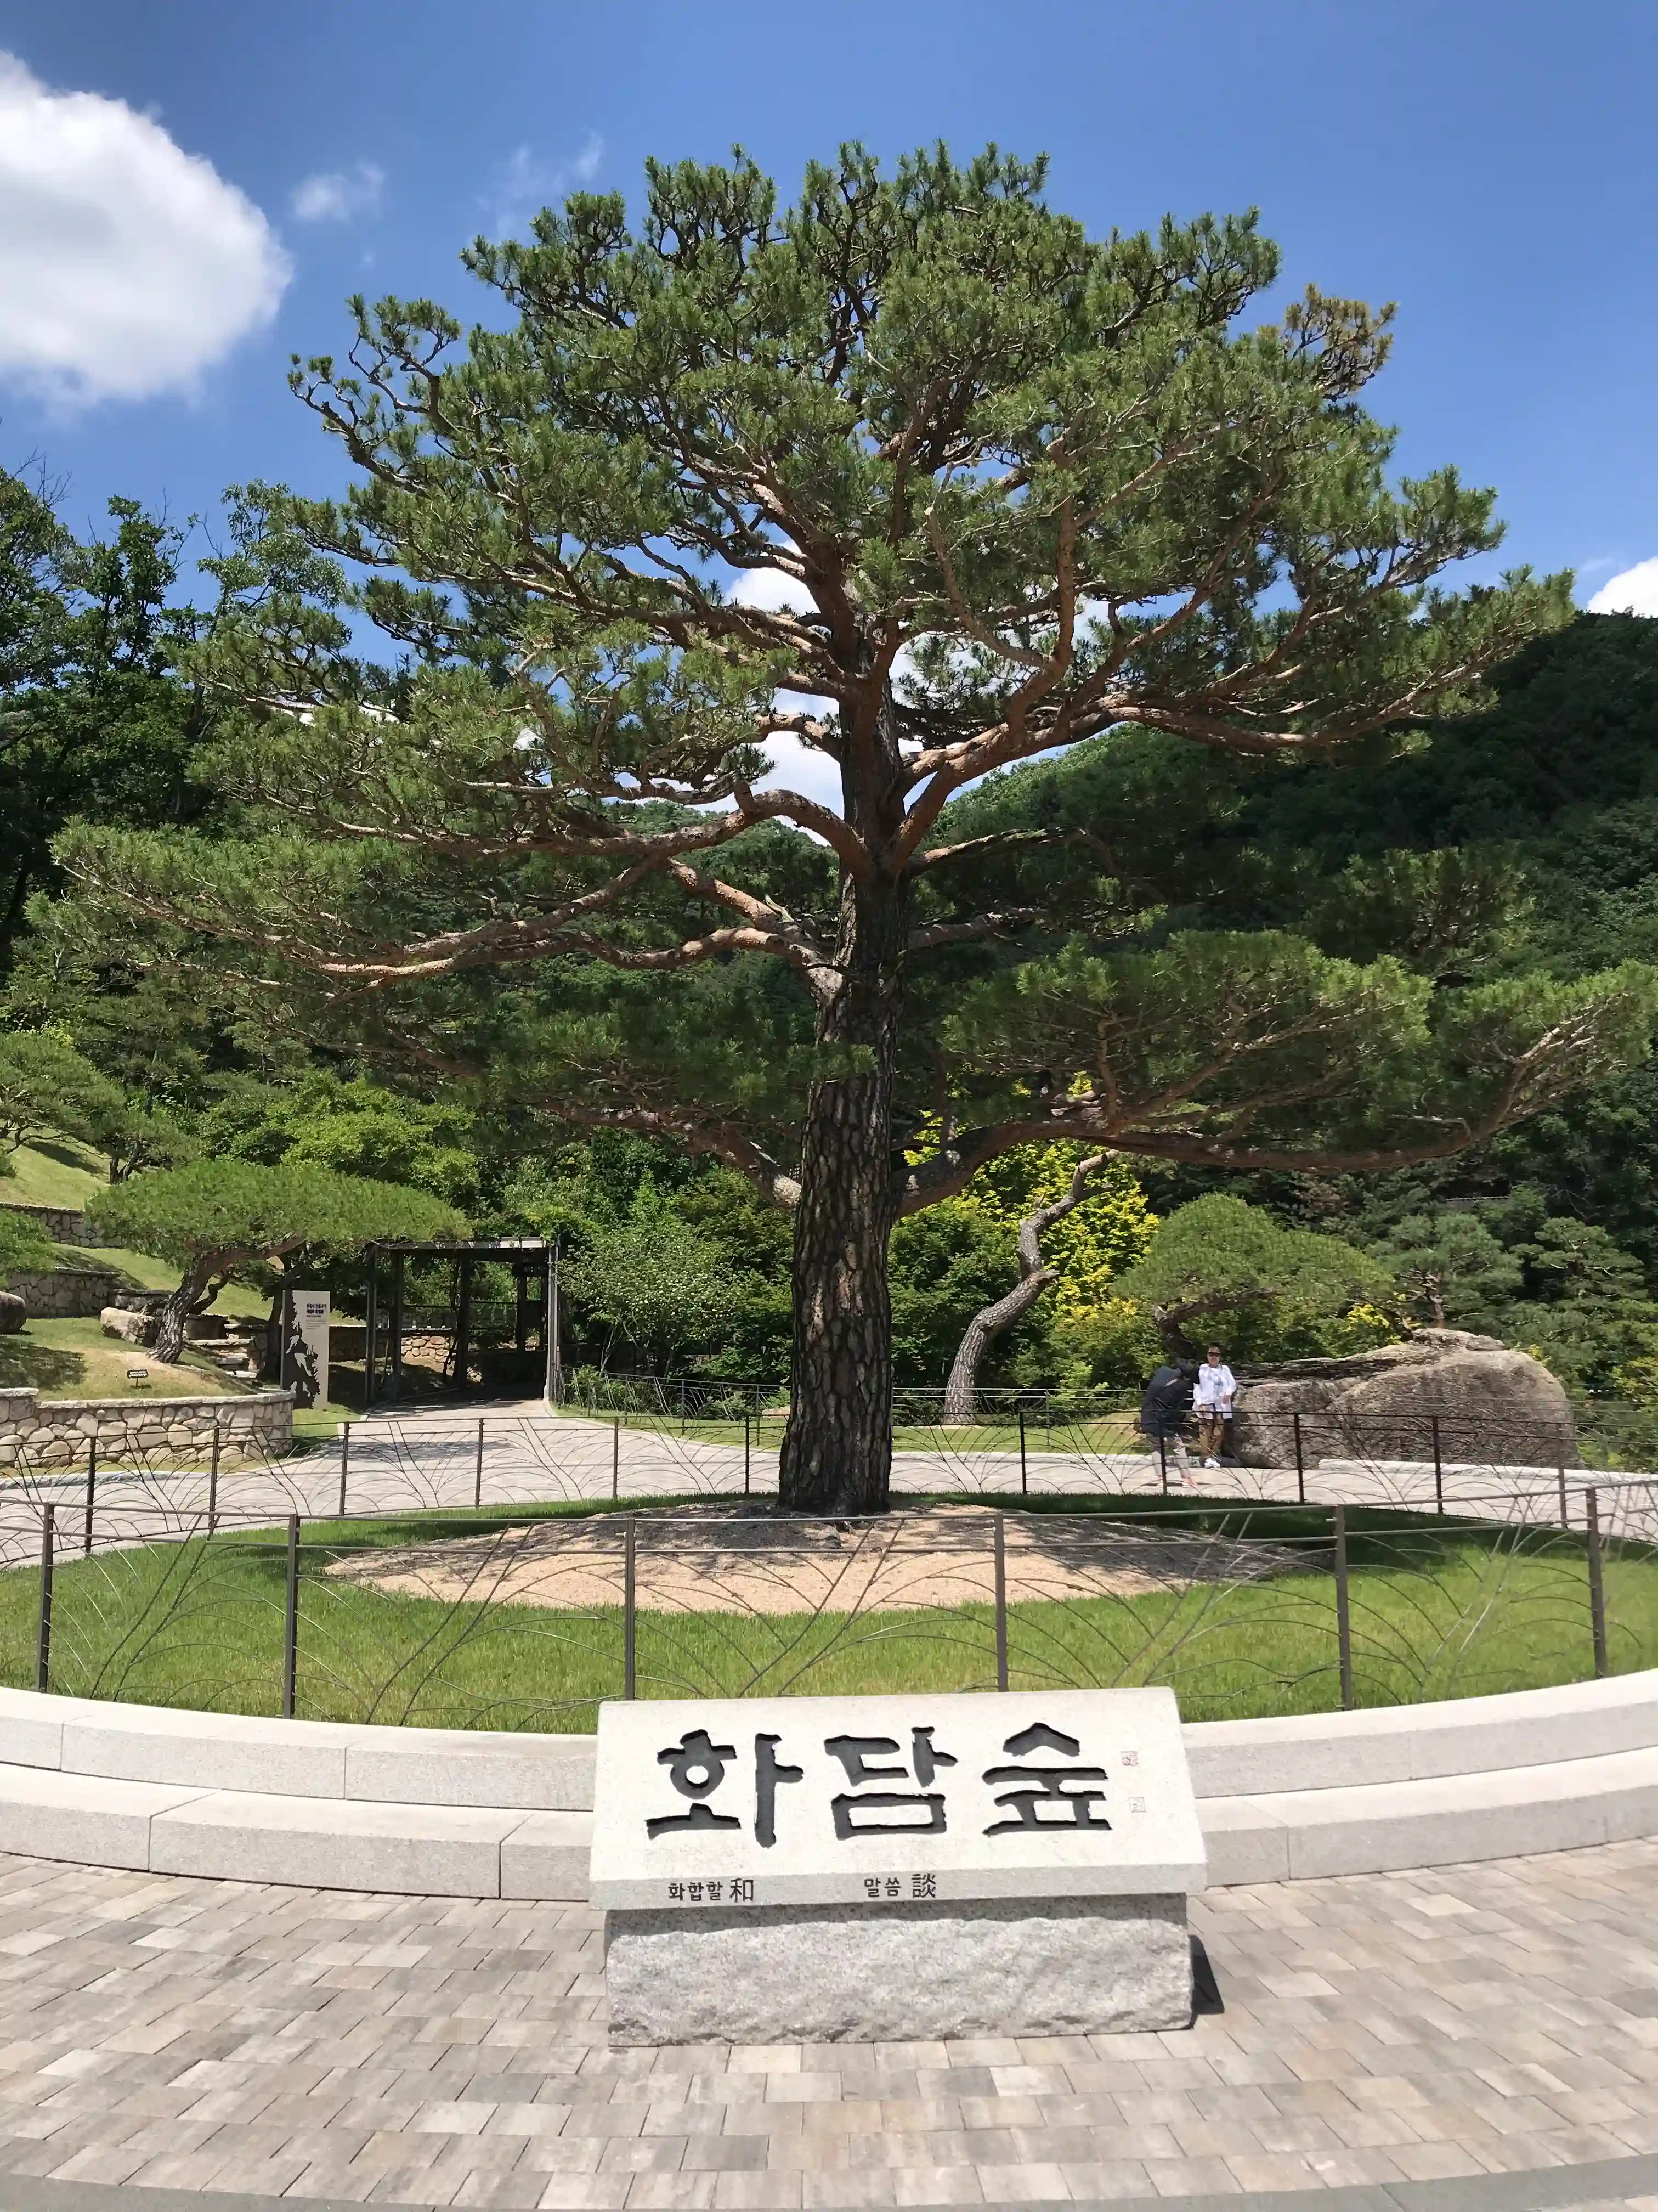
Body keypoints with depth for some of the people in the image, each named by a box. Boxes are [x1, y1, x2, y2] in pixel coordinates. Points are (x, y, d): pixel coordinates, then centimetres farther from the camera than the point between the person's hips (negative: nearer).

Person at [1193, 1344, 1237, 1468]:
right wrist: (1200, 1403, -11)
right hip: (1205, 1405, -2)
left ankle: (1215, 1457, 10)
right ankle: (1207, 1457, -5)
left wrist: (1228, 1394, -17)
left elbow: (1233, 1384, 3)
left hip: (1221, 1406, 2)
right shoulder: (1202, 1369, 3)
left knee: (1219, 1433, 2)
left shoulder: (1225, 1369, 9)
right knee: (1205, 1432, -7)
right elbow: (1197, 1387, 0)